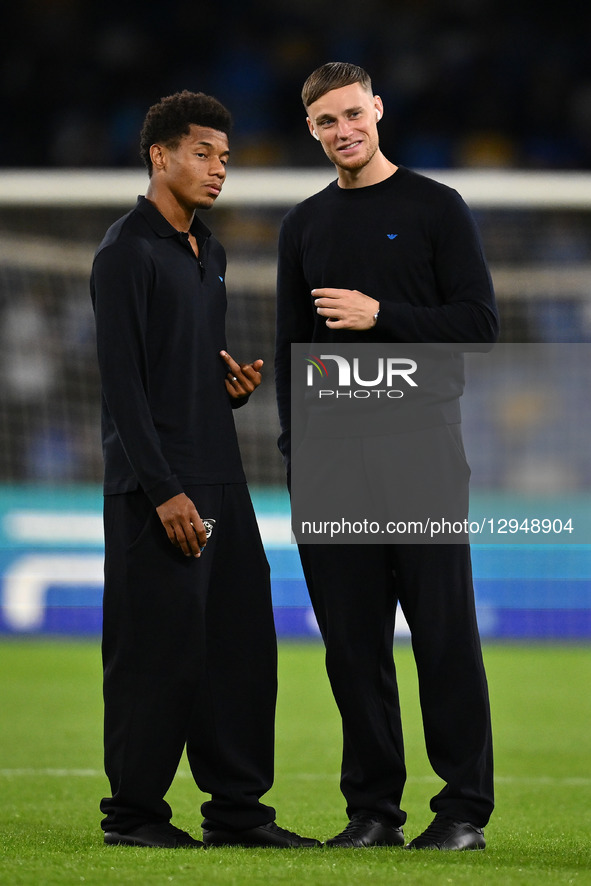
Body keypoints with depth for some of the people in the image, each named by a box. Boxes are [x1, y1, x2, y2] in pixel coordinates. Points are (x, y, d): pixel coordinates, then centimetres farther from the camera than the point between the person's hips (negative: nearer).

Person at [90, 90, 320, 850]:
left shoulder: (209, 254, 18)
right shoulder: (128, 251, -9)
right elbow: (123, 382, -15)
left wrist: (233, 382, 4)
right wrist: (164, 492, -20)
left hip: (220, 478, 9)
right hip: (157, 487, -9)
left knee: (240, 644, 7)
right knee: (157, 651, -5)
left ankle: (238, 809, 13)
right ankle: (133, 813, 4)